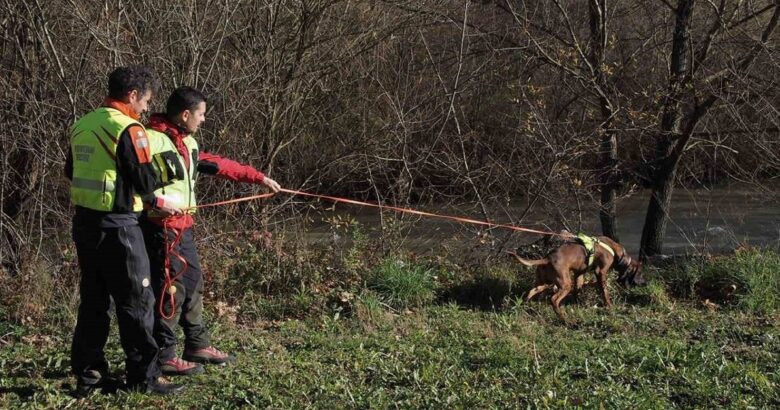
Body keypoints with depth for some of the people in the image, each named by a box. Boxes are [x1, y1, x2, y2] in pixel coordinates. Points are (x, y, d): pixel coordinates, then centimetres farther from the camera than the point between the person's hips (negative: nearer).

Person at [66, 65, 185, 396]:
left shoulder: (81, 126, 9)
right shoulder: (128, 129, -15)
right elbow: (146, 182, -16)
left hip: (84, 221, 8)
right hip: (117, 227, -8)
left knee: (92, 300, 15)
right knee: (136, 302, 1)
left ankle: (87, 374, 19)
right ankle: (144, 377, 7)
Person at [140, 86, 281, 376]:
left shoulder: (188, 143, 15)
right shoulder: (151, 140, -14)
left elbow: (220, 165, 21)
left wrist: (259, 178, 24)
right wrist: (157, 197, -30)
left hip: (183, 226, 10)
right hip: (161, 227, -10)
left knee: (193, 283, 16)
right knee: (170, 289, -6)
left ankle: (198, 345, 27)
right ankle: (164, 356, 2)